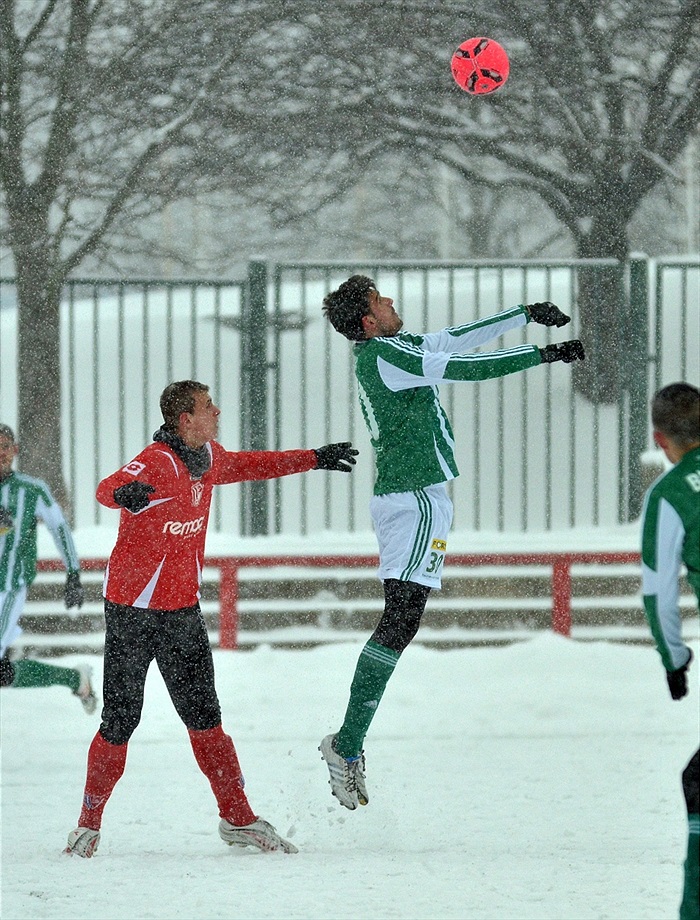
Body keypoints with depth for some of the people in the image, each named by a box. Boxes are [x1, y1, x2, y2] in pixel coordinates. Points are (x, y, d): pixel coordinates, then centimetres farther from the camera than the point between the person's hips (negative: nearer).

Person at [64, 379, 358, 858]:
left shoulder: (209, 459, 6)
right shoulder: (156, 463, -19)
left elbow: (249, 464, 28)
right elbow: (108, 489, -39)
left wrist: (314, 459, 33)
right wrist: (125, 494, -64)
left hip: (183, 609, 6)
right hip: (132, 610, -6)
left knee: (204, 716, 2)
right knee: (120, 722, -3)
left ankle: (238, 819, 7)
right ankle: (89, 824, 11)